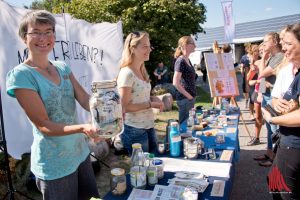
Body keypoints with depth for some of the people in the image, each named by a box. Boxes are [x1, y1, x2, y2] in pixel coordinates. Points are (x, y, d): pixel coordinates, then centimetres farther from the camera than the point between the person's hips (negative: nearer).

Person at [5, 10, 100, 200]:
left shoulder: (63, 67, 3)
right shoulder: (21, 75, -16)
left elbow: (85, 99, -5)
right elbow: (43, 125, -20)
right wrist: (84, 128, -34)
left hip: (81, 152, 6)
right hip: (55, 165, -6)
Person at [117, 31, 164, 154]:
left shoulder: (142, 71, 8)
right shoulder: (127, 73, -18)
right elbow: (125, 107, -20)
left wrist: (153, 99, -1)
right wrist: (150, 104, -19)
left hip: (149, 126, 8)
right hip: (134, 130, -8)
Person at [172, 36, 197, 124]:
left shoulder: (188, 60, 12)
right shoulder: (180, 61, -14)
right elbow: (175, 83, -21)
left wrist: (192, 97, 13)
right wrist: (188, 96, -15)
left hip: (190, 98, 9)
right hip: (184, 99, -9)